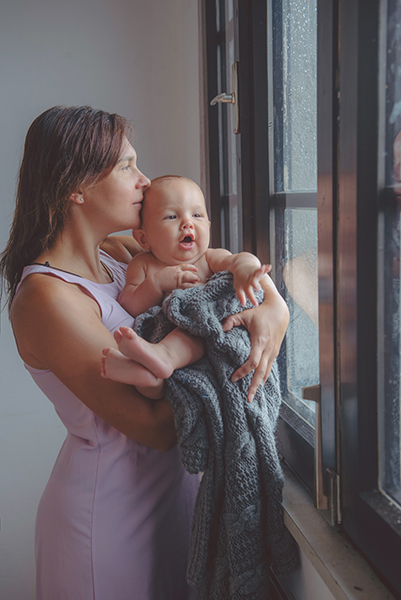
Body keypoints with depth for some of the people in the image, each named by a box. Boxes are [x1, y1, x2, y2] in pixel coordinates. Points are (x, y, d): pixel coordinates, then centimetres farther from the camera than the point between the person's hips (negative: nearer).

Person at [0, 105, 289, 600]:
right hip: (108, 504, -7)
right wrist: (226, 345, -20)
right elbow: (154, 426, -26)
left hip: (172, 478, 8)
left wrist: (274, 307, -16)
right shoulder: (46, 296, -25)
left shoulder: (119, 254, -2)